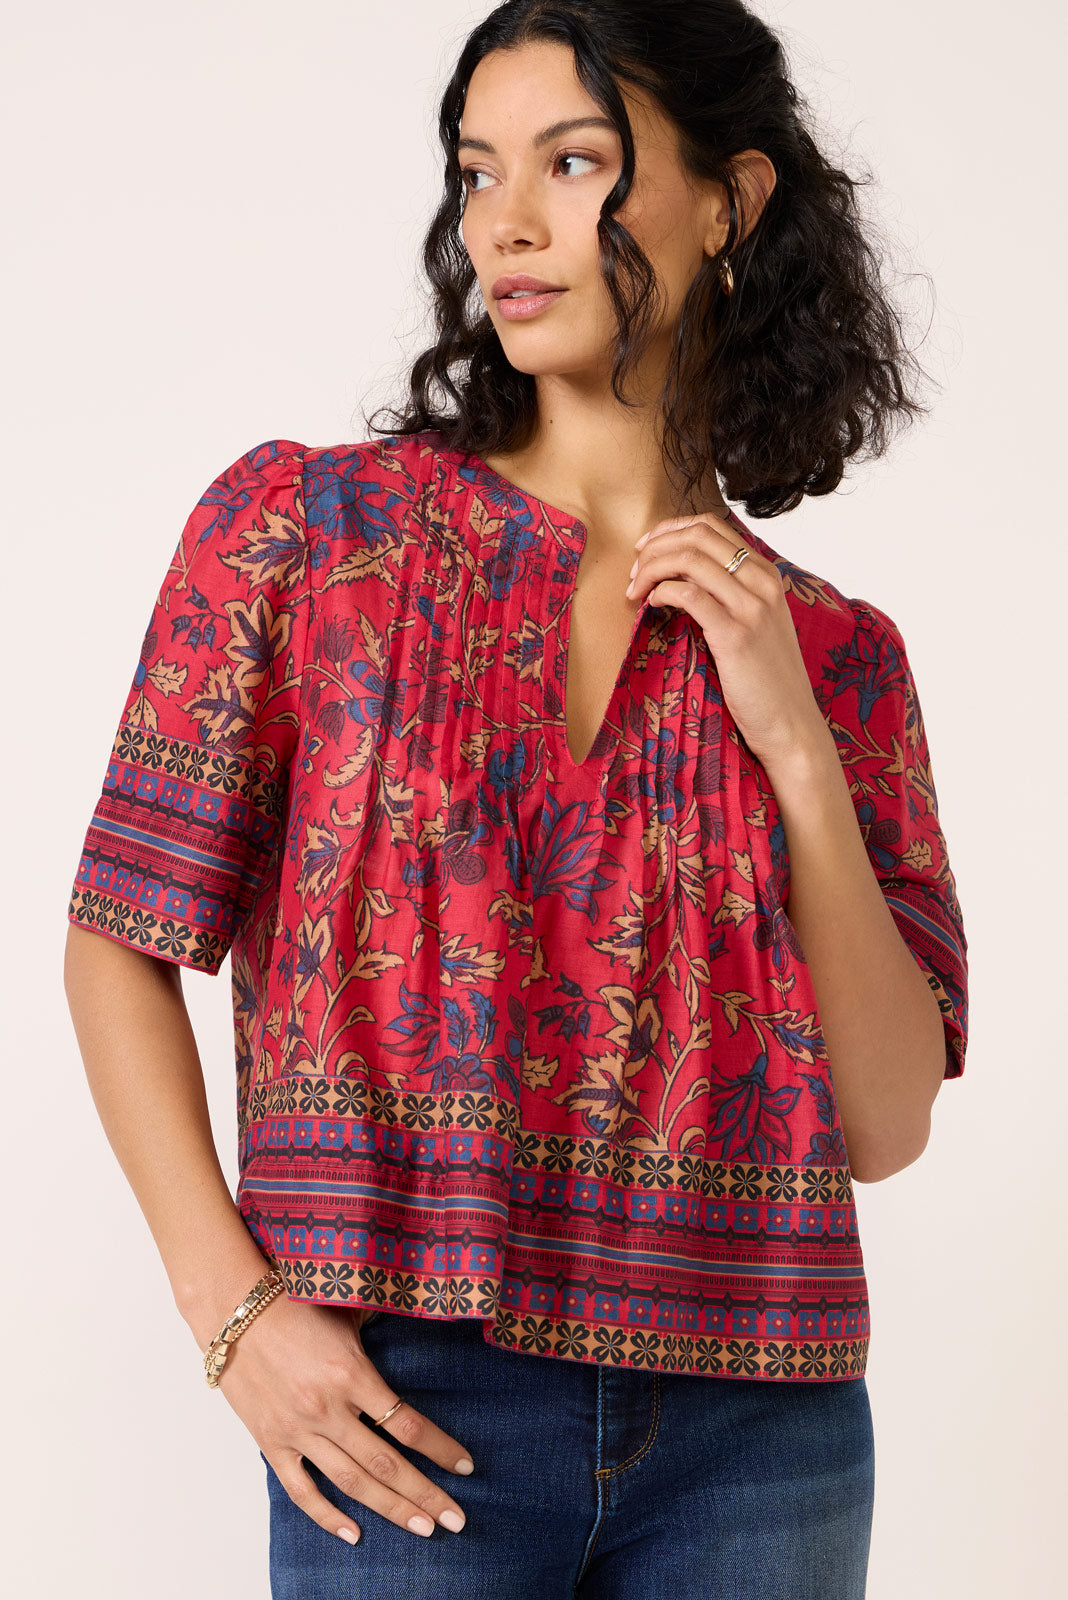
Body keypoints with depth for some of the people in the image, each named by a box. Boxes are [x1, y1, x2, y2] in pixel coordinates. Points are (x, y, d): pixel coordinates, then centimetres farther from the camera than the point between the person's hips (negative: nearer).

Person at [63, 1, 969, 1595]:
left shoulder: (837, 656, 6)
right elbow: (122, 943, 1)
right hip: (412, 1417, -2)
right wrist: (235, 1308, -10)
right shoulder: (300, 527, 1)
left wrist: (798, 752, -7)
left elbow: (885, 1129, 2)